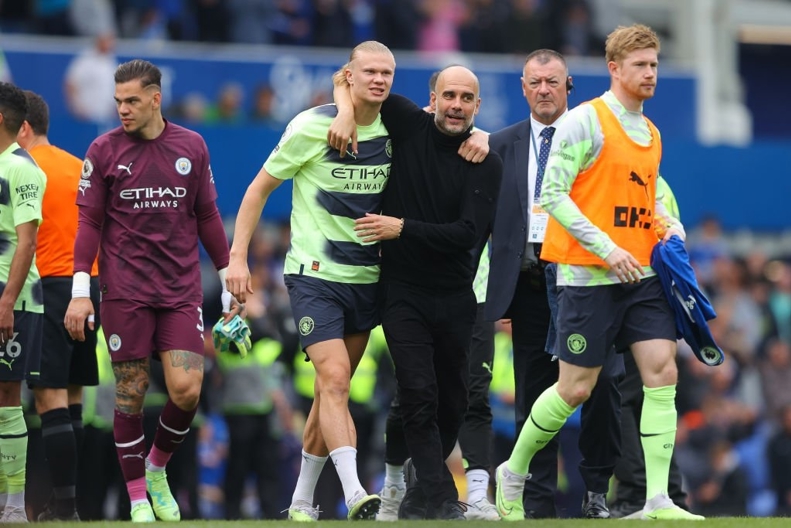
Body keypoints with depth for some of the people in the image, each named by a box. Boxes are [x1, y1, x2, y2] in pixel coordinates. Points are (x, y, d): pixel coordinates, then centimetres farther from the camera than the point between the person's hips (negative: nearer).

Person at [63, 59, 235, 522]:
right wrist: (80, 290, -6)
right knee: (131, 393, -1)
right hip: (124, 291, -1)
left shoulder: (191, 147, 7)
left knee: (187, 389, -10)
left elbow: (207, 218, 13)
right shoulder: (104, 150, 1)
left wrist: (229, 279, 11)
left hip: (182, 291, 1)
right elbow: (89, 222, 1)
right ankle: (138, 498, 9)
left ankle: (158, 468, 17)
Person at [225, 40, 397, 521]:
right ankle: (355, 495, -28)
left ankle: (302, 500, 20)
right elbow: (260, 189, -2)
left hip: (367, 278, 5)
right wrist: (238, 257, -7)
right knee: (334, 379, -19)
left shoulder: (396, 131, 0)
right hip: (314, 275, -5)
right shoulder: (313, 127, -10)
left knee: (332, 390, 9)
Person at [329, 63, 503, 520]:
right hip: (404, 290, -1)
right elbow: (350, 77, 7)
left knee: (453, 403, 8)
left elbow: (467, 234, -15)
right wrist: (346, 111, -12)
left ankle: (421, 493, 28)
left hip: (456, 297, 1)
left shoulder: (487, 164, -4)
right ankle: (441, 498, -15)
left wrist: (403, 228, -19)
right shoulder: (411, 126, -1)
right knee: (420, 395, -15)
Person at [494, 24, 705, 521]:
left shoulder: (651, 133, 14)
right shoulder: (586, 121, -9)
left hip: (642, 275, 6)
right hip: (589, 275, -6)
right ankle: (513, 472, 21)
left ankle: (658, 501, -9)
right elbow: (553, 193, -14)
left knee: (662, 371, -8)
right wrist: (607, 249, -19)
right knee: (575, 389, -2)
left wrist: (671, 227, 4)